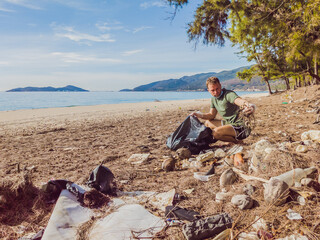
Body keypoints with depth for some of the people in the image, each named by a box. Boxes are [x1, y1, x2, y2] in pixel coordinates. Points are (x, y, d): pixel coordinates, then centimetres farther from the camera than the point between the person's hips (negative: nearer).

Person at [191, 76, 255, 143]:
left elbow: (240, 101, -40)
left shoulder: (229, 94, -19)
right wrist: (199, 115, -2)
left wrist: (250, 106, -63)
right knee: (207, 123, 12)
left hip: (239, 125, -10)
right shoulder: (213, 98, 8)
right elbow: (212, 115, 15)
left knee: (215, 132, -28)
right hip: (228, 123, 10)